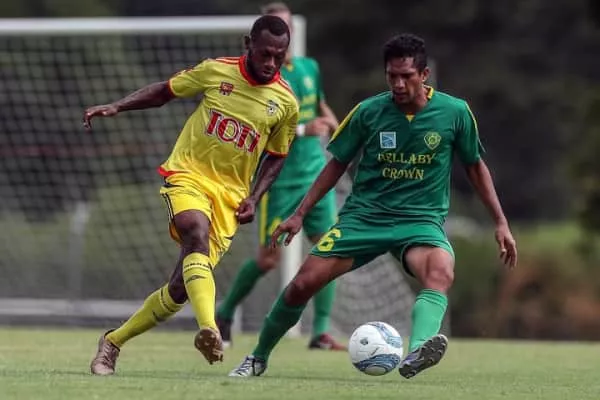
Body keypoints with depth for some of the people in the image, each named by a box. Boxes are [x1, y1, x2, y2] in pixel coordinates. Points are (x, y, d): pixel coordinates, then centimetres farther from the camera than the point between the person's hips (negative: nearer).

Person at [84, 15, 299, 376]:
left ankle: (113, 342, 16)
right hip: (188, 174, -2)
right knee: (198, 238, -34)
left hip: (230, 194, 2)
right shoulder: (216, 71, -2)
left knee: (182, 286, -3)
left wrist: (253, 198, -1)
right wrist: (116, 107, 0)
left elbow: (276, 157, 13)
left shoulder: (286, 103, 0)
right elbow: (164, 91, 12)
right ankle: (209, 329, -53)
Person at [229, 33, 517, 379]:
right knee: (304, 283, -8)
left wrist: (501, 223, 7)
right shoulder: (368, 112, -4)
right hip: (364, 215, 1)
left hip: (422, 219, -1)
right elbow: (338, 164, 9)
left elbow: (475, 166, 9)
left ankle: (417, 352, -58)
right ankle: (259, 357, 16)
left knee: (442, 273, -35)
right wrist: (300, 215, 7)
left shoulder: (455, 113, -6)